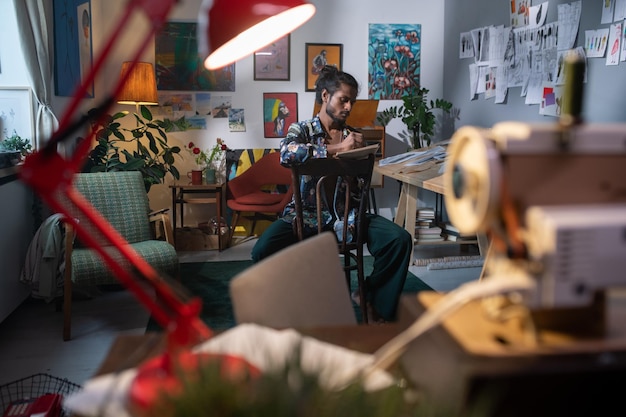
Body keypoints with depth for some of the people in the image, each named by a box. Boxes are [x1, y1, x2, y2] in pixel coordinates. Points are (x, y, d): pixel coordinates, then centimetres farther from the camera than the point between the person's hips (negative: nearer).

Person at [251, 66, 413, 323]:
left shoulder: (353, 137, 12)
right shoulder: (301, 129, 4)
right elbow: (287, 154, -22)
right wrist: (337, 149, -23)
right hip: (306, 213, -2)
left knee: (400, 240, -21)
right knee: (263, 251, -29)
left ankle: (375, 302, 3)